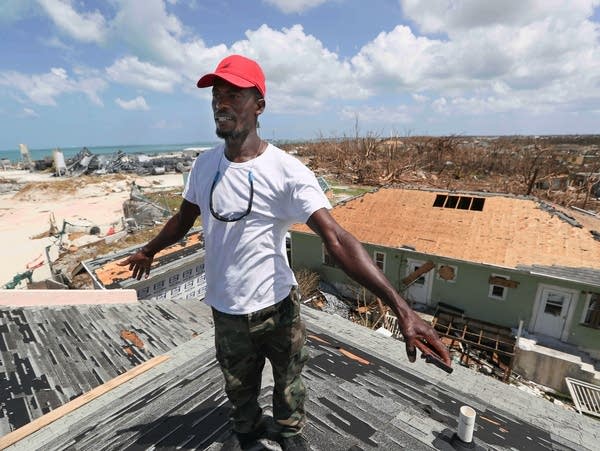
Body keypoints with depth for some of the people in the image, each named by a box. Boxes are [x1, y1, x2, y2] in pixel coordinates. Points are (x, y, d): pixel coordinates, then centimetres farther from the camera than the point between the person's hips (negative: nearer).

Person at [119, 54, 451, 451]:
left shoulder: (287, 172, -21)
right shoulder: (204, 164, -3)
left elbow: (337, 239, -28)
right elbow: (183, 220, 13)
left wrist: (400, 307, -36)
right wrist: (148, 251, 28)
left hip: (277, 307, -4)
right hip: (225, 311, 4)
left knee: (288, 381, 22)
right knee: (239, 388, 26)